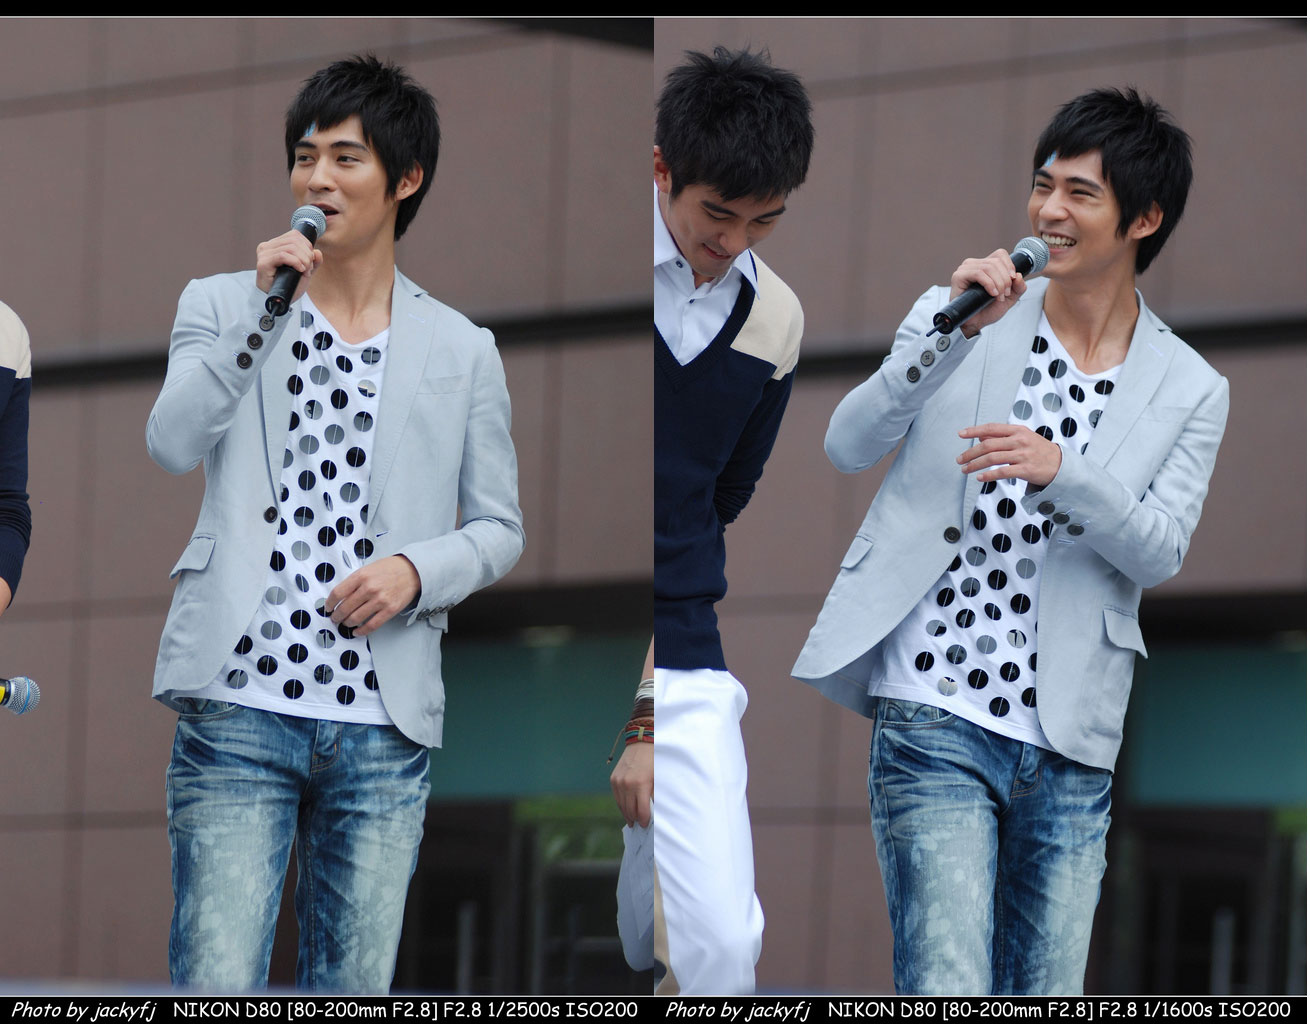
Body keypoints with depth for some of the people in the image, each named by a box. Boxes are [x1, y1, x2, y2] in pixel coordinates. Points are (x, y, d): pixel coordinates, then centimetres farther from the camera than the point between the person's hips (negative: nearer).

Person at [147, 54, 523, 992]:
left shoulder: (462, 351, 11)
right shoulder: (223, 306, 9)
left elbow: (499, 528, 14)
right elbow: (172, 445, -8)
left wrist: (417, 570, -6)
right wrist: (262, 310, -14)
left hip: (384, 730, 2)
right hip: (240, 709, -2)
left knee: (355, 993, 6)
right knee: (216, 989, -9)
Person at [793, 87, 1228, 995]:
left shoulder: (1192, 391, 8)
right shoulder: (964, 317, 5)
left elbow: (1160, 552, -5)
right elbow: (850, 445, -5)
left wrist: (1058, 469, -23)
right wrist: (953, 332, -18)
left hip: (1072, 749, 3)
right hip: (936, 723, -3)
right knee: (948, 994, -14)